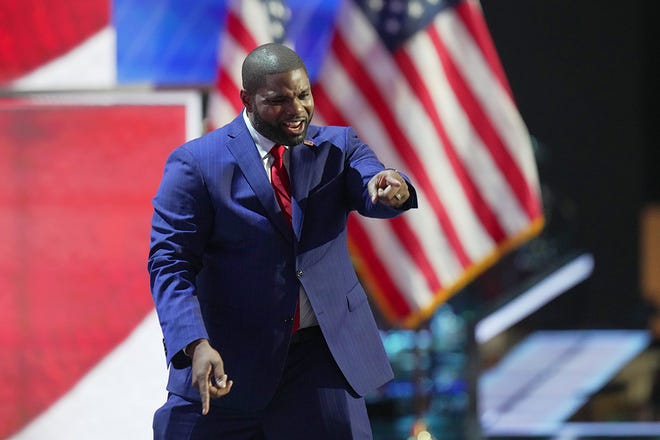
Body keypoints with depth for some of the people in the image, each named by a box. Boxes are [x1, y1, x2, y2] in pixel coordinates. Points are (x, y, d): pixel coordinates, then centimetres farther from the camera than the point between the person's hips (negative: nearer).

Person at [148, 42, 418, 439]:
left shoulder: (339, 148, 7)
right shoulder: (196, 164, -4)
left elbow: (371, 193, -12)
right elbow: (171, 263, -9)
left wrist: (391, 189, -38)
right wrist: (196, 345, -24)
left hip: (322, 357, 2)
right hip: (225, 362, -2)